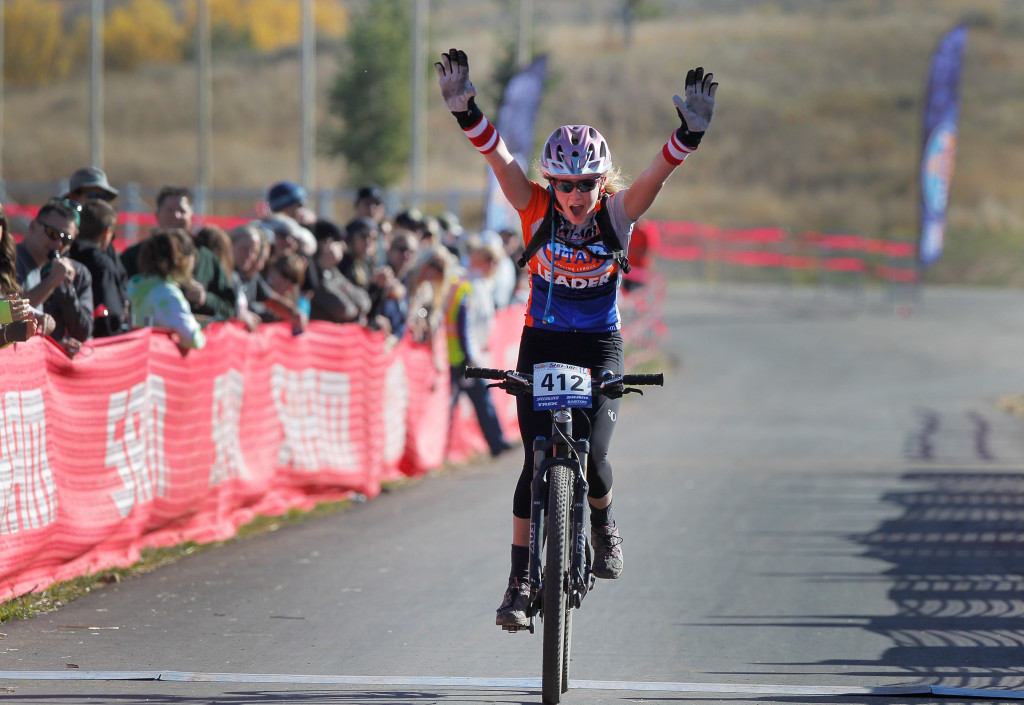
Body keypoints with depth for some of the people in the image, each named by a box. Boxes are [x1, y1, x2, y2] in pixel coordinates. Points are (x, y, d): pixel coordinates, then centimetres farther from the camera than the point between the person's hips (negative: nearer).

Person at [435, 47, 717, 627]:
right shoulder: (537, 209, -13)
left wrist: (690, 133, -47)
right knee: (537, 460, -9)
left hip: (600, 346, 0)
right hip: (541, 343, 1)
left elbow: (661, 169, -28)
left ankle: (604, 524, 18)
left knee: (593, 456, -16)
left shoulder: (619, 212, -13)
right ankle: (521, 578, 0)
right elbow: (499, 156, -26)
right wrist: (466, 113, -42)